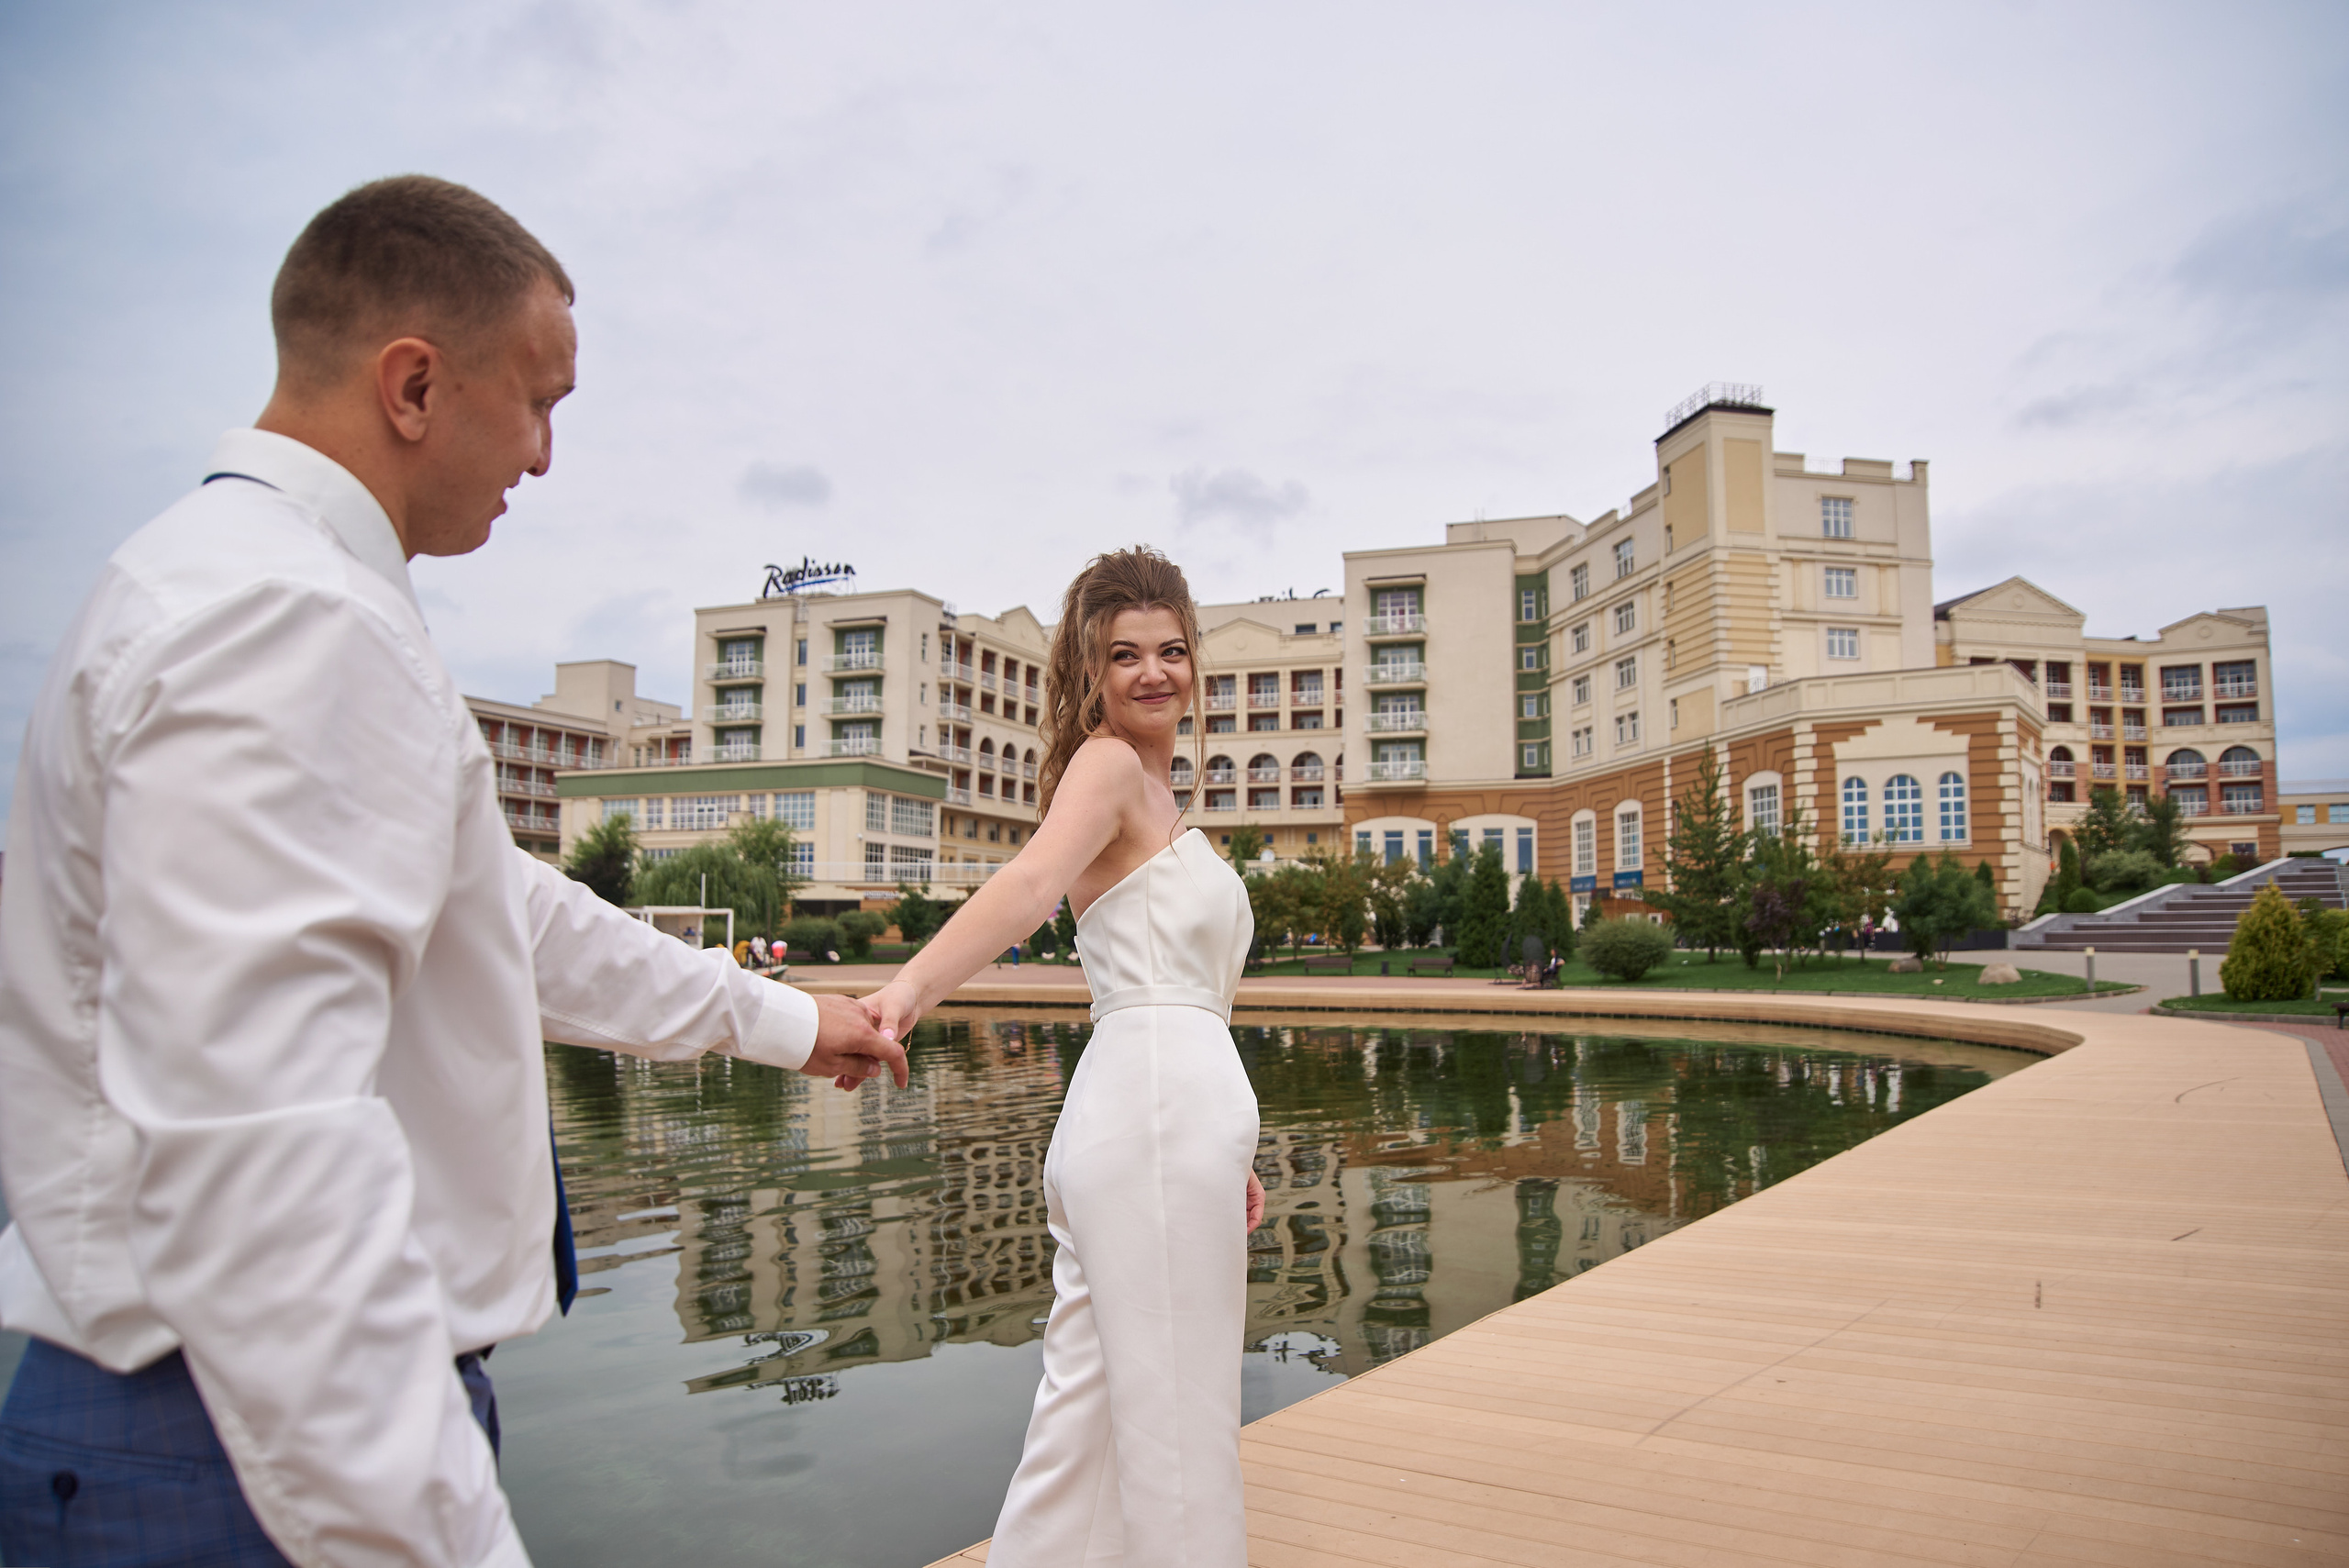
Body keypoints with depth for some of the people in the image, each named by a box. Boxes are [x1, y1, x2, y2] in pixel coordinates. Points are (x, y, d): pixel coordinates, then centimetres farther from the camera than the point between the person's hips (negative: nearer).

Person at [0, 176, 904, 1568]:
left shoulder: (258, 590, 12)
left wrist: (778, 1018, 25)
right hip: (270, 1452, -10)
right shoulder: (291, 619, -22)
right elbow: (257, 1138, -30)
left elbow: (503, 908, 18)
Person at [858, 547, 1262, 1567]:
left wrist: (1228, 1151, 24)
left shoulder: (1154, 798, 22)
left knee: (1094, 1395, 15)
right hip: (1155, 1107, -9)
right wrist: (911, 987, -43)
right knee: (1174, 1407, 1)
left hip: (1176, 1112, 9)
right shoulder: (1107, 762, -5)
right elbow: (1032, 880, -25)